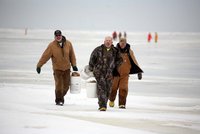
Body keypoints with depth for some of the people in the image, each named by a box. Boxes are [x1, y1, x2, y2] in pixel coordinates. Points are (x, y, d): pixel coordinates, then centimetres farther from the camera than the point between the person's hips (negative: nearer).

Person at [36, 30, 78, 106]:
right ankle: (59, 100, 3)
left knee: (66, 85, 7)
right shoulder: (52, 46, -11)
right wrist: (39, 65, -13)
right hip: (57, 69, -3)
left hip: (67, 68, 3)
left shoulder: (68, 44, -2)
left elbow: (72, 55, 7)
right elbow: (45, 56, -11)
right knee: (59, 85, -12)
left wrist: (74, 65, 6)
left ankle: (61, 96, 32)